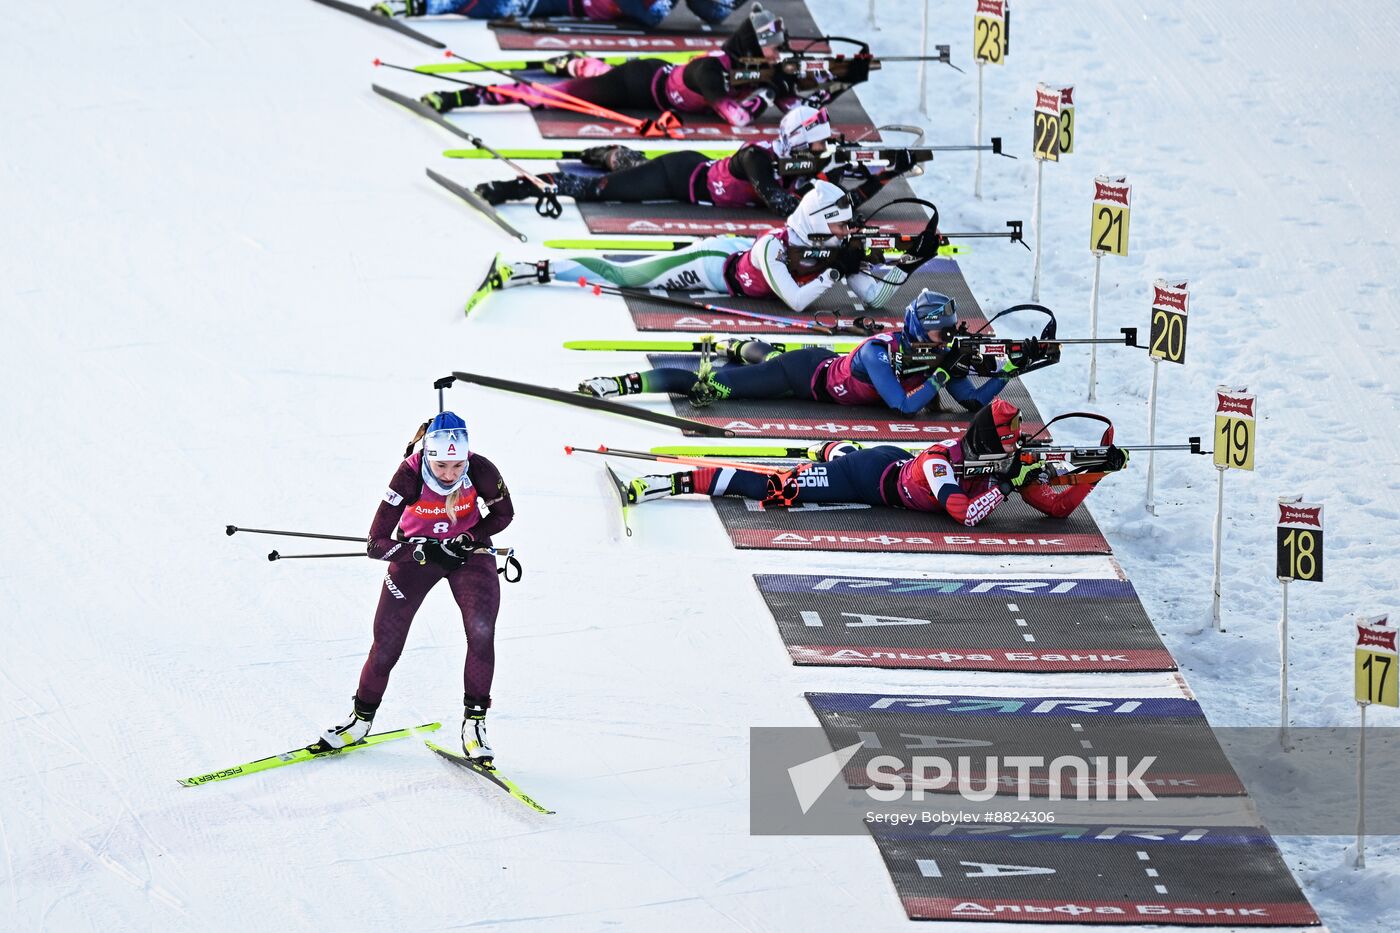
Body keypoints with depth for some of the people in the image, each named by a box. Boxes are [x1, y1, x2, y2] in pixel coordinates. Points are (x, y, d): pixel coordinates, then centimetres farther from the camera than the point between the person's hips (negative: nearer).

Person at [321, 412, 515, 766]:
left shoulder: (481, 471, -27)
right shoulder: (409, 476, -31)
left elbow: (503, 514, -4)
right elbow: (377, 543, -28)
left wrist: (468, 539, -20)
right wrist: (428, 551, -37)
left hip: (468, 550, 1)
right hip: (416, 551, -1)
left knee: (481, 631, -21)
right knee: (386, 644, 0)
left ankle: (474, 723, -10)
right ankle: (361, 718, 23)